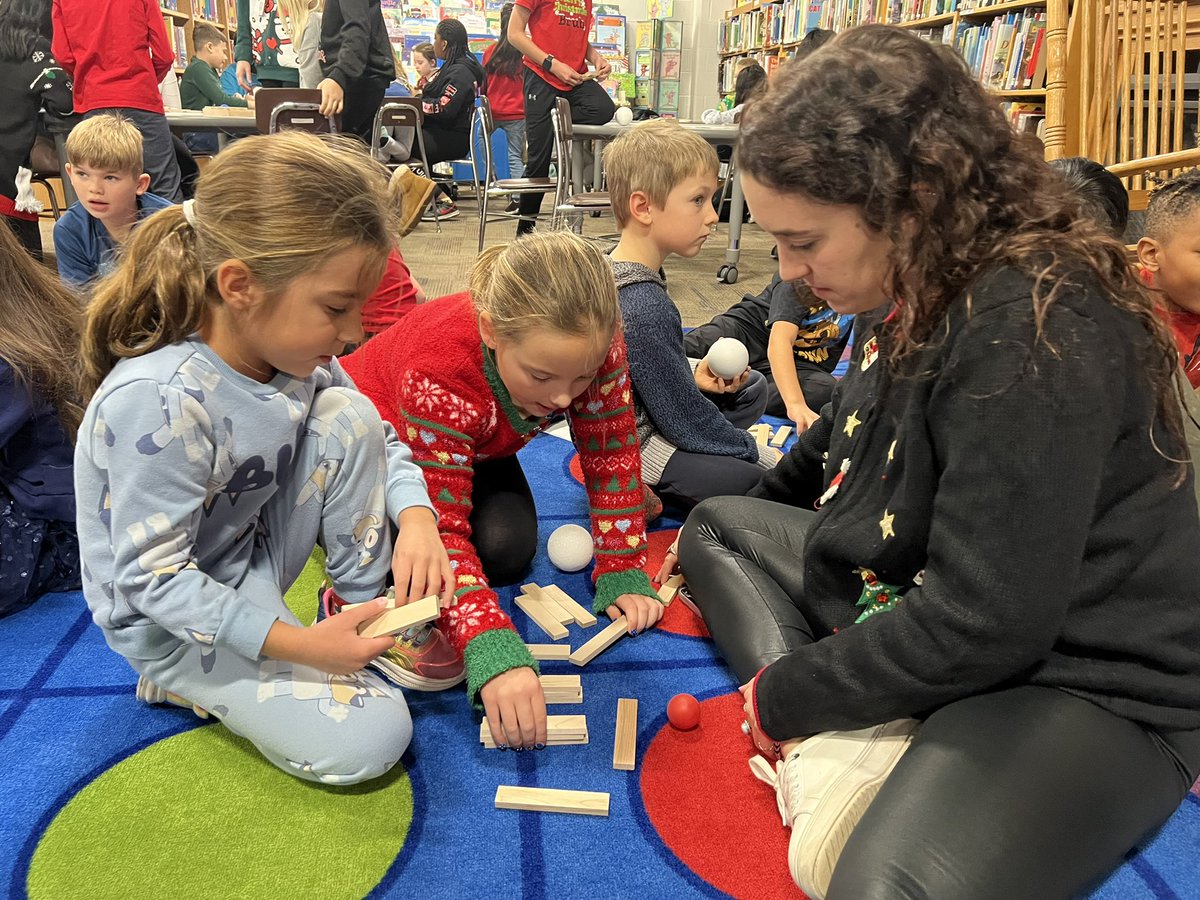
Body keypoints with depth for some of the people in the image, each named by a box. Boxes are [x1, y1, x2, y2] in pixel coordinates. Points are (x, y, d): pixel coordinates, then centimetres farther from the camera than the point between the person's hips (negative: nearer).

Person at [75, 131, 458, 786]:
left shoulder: (297, 352, -11)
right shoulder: (159, 402, -33)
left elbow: (381, 442, 1)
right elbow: (152, 578, -27)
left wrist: (417, 518, -19)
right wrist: (298, 644, -29)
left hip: (256, 557, 7)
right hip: (171, 614, -6)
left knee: (346, 415, -14)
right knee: (365, 740, -19)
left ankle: (371, 615, 0)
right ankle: (192, 677, 4)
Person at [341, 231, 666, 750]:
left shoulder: (593, 343, -32)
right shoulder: (439, 375, -44)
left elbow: (612, 455, -20)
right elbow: (440, 528, -43)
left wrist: (622, 575, -25)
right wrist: (494, 653, -56)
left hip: (479, 448, 3)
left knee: (507, 551, -22)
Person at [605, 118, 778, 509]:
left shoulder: (615, 268, -1)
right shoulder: (647, 309, -30)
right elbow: (688, 422, -22)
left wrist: (692, 372, -2)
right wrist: (759, 454, -8)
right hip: (633, 450, -10)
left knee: (753, 388, 22)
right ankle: (647, 490, -4)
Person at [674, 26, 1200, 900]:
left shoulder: (1038, 331, -26)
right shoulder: (929, 287, 0)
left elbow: (980, 630, -27)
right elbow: (847, 434, 21)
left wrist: (783, 693, -14)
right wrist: (764, 505, 36)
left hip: (1083, 682, -10)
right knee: (717, 526, 14)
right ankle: (834, 749, -9)